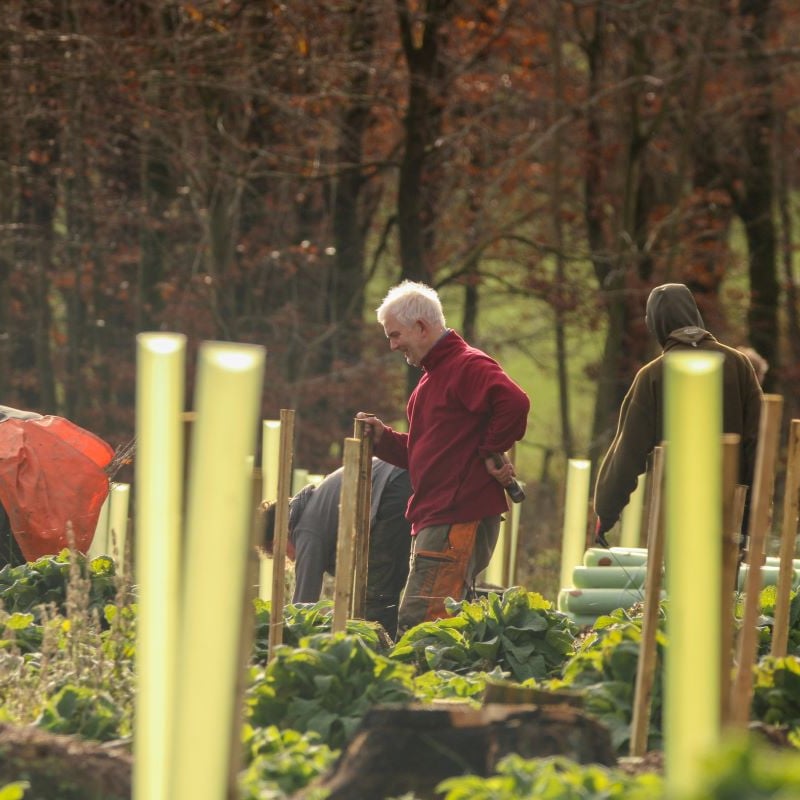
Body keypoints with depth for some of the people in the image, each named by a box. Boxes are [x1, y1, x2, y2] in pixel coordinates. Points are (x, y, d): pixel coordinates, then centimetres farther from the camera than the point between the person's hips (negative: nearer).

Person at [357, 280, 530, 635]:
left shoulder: (468, 366, -11)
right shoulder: (433, 374, 24)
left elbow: (513, 403, -28)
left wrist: (490, 453, -16)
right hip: (434, 519, 11)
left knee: (418, 625, -16)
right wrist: (382, 437, 12)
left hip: (460, 521, -11)